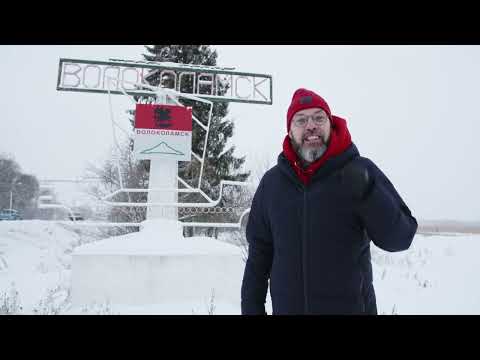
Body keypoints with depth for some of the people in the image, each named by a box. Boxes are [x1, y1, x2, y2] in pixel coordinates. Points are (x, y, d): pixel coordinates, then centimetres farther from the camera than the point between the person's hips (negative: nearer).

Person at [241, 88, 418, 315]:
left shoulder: (361, 172, -8)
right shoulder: (272, 182, -1)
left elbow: (399, 238, -10)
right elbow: (259, 252, 4)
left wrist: (367, 192, -25)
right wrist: (252, 306, 4)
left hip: (350, 306, -1)